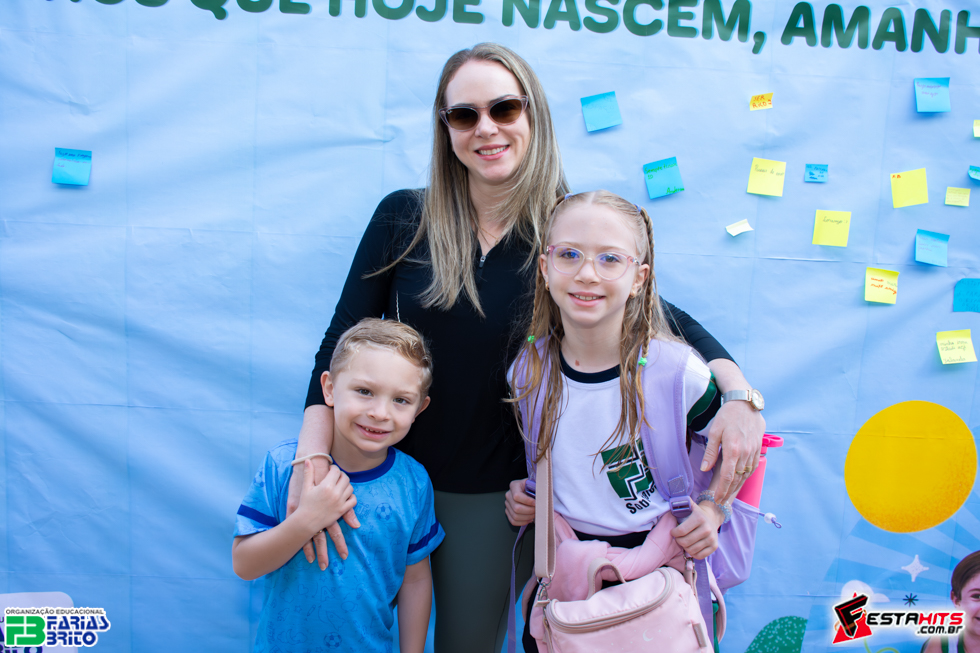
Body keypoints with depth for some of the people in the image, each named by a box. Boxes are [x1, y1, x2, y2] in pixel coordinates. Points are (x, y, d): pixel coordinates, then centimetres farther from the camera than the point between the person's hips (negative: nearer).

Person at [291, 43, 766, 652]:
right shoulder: (404, 218, -7)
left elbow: (668, 320, -3)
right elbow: (344, 340, -6)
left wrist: (740, 395, -20)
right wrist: (313, 456, -18)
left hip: (548, 482, 0)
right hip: (428, 483, 1)